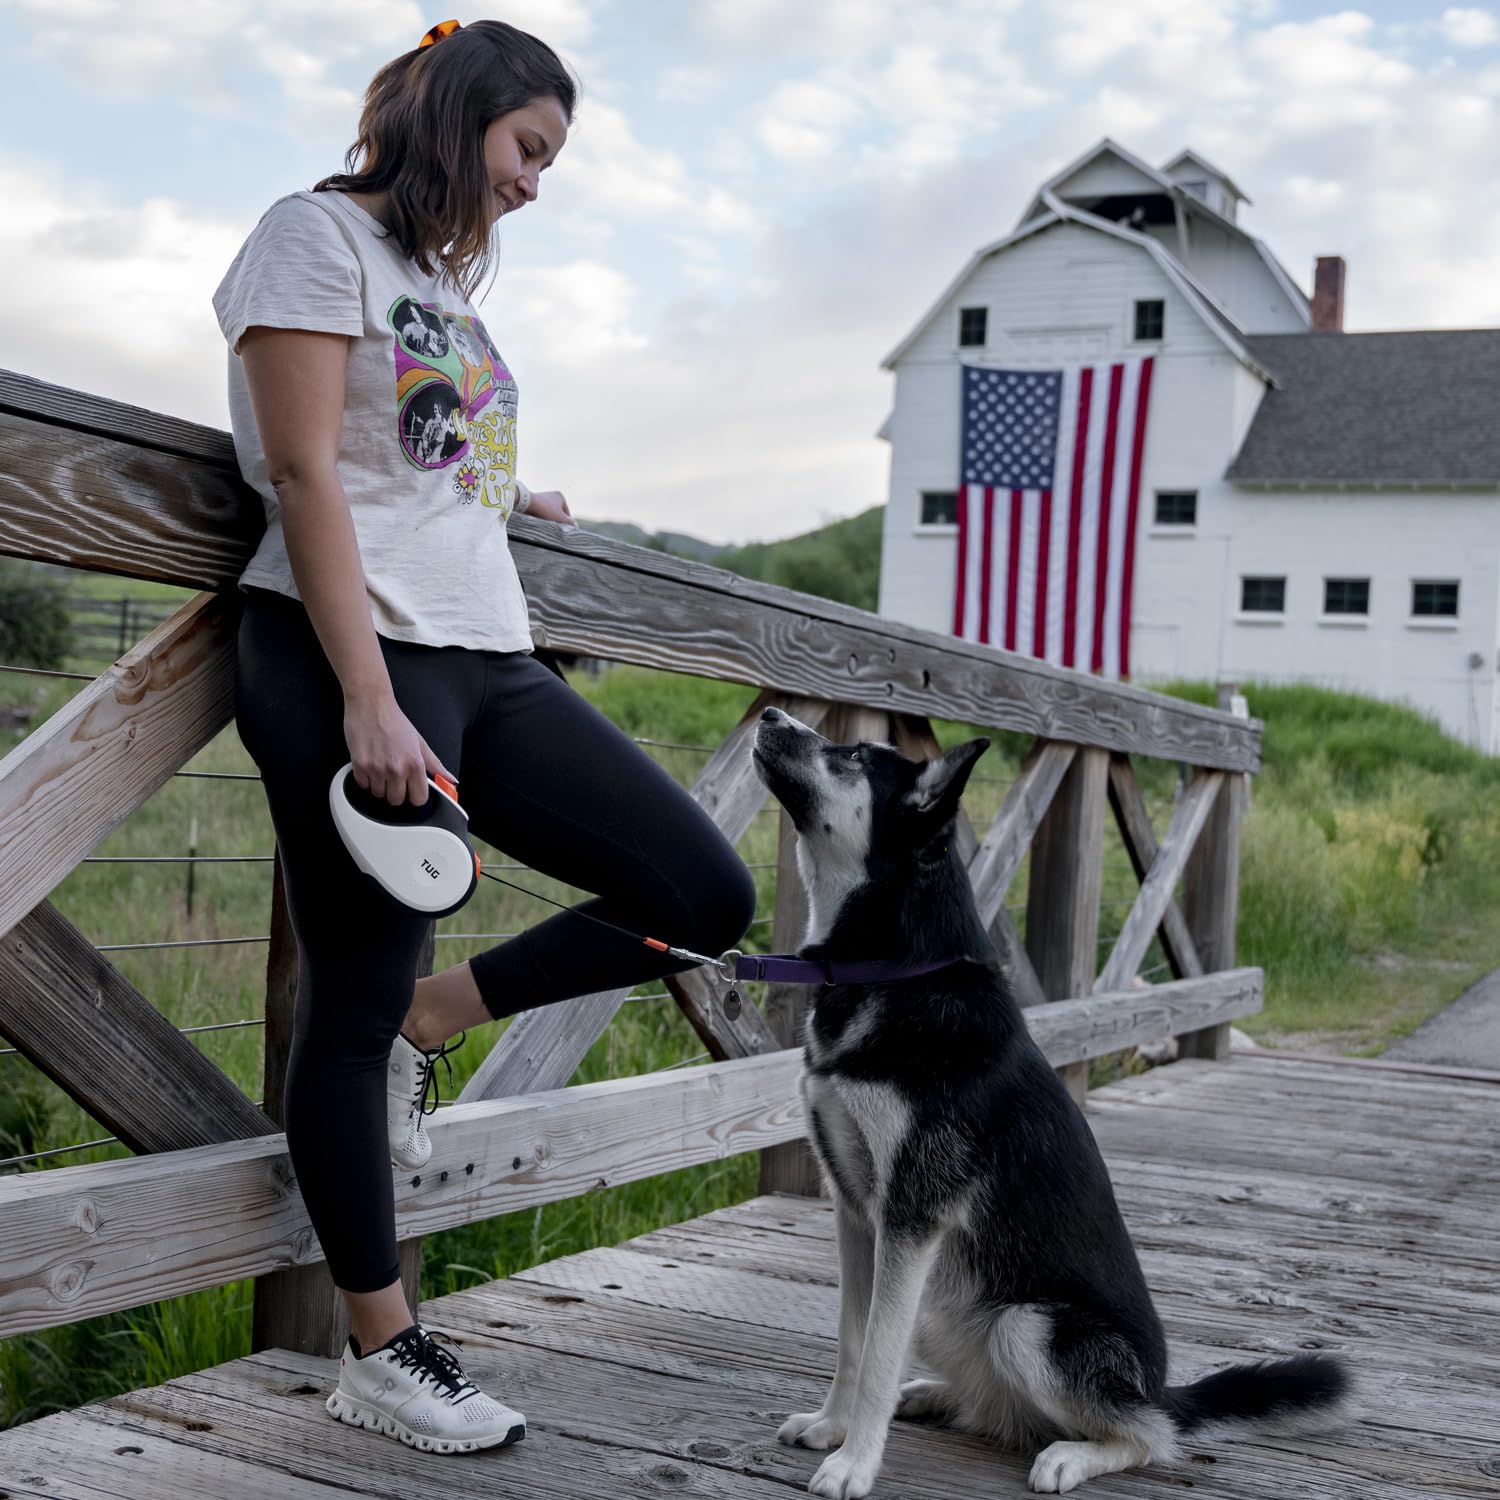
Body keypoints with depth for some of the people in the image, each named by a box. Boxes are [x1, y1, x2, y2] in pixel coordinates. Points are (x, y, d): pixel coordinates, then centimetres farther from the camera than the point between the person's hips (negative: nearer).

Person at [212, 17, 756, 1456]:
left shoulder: (446, 273, 24)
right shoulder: (322, 232, -1)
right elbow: (302, 473, -11)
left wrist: (505, 496, 38)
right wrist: (368, 702, -18)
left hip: (489, 663, 8)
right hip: (356, 658, -8)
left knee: (706, 896, 0)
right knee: (355, 1006, -2)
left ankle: (426, 1021, 14)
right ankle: (381, 1354, 11)